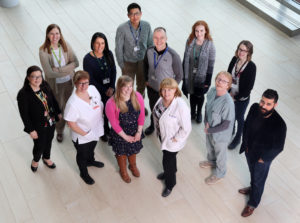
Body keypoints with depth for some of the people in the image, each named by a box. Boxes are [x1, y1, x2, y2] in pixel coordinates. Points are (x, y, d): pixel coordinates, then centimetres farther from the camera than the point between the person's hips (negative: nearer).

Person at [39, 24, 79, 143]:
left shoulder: (65, 45, -12)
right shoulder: (43, 51, -22)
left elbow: (75, 62, -16)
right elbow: (49, 73, -27)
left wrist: (59, 69, -26)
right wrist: (67, 70, -24)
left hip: (69, 82, 3)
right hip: (55, 84, -3)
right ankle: (59, 131, 39)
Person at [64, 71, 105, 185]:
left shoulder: (92, 89, -18)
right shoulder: (73, 103, -36)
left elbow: (100, 104, 1)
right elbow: (71, 123, -26)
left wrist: (101, 119, 2)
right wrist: (84, 134, -20)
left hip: (95, 131, 6)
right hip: (82, 137, -5)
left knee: (91, 149, 36)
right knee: (82, 155, 24)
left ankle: (91, 161, 68)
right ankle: (84, 173, 53)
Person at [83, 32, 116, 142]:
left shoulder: (109, 54, -6)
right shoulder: (88, 59, -18)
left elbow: (114, 71, 0)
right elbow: (90, 79, -15)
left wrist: (111, 87, -11)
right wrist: (104, 91, -13)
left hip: (110, 88, 4)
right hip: (97, 91, -3)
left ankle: (106, 128, 42)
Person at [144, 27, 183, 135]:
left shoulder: (173, 55, -25)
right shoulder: (149, 51, -12)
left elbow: (179, 75, -12)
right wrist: (146, 80, 9)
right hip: (151, 88, 4)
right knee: (153, 109, 27)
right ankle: (153, 125, 55)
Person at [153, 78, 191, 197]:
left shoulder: (181, 106, -35)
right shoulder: (162, 99, -13)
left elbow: (186, 128, -29)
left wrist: (176, 138, -19)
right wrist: (157, 129, 9)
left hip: (172, 140, -7)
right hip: (162, 136, 7)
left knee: (168, 161, 11)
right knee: (167, 155, 31)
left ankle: (170, 184, 39)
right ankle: (169, 172, 61)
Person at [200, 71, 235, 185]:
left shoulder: (228, 103, -37)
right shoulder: (212, 91, -17)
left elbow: (225, 125, -28)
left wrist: (209, 130, -17)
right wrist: (206, 122, -11)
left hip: (221, 134, -6)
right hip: (209, 129, 6)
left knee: (220, 154, 21)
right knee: (209, 147, 33)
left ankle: (219, 173, 49)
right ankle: (211, 161, 65)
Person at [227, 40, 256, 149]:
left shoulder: (251, 66, -24)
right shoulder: (234, 59, -10)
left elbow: (249, 86, -20)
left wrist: (236, 97, -14)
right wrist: (229, 91, -6)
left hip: (242, 98, -4)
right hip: (230, 95, 4)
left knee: (239, 118, 17)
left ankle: (237, 138, 41)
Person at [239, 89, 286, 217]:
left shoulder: (279, 125, -36)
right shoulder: (254, 108, -21)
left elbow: (278, 147, -21)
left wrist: (263, 158, -11)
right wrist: (245, 143, 1)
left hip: (262, 158, -4)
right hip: (249, 150, 5)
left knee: (258, 180, 20)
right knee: (252, 172, 32)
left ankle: (253, 203, 46)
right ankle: (252, 188, 62)